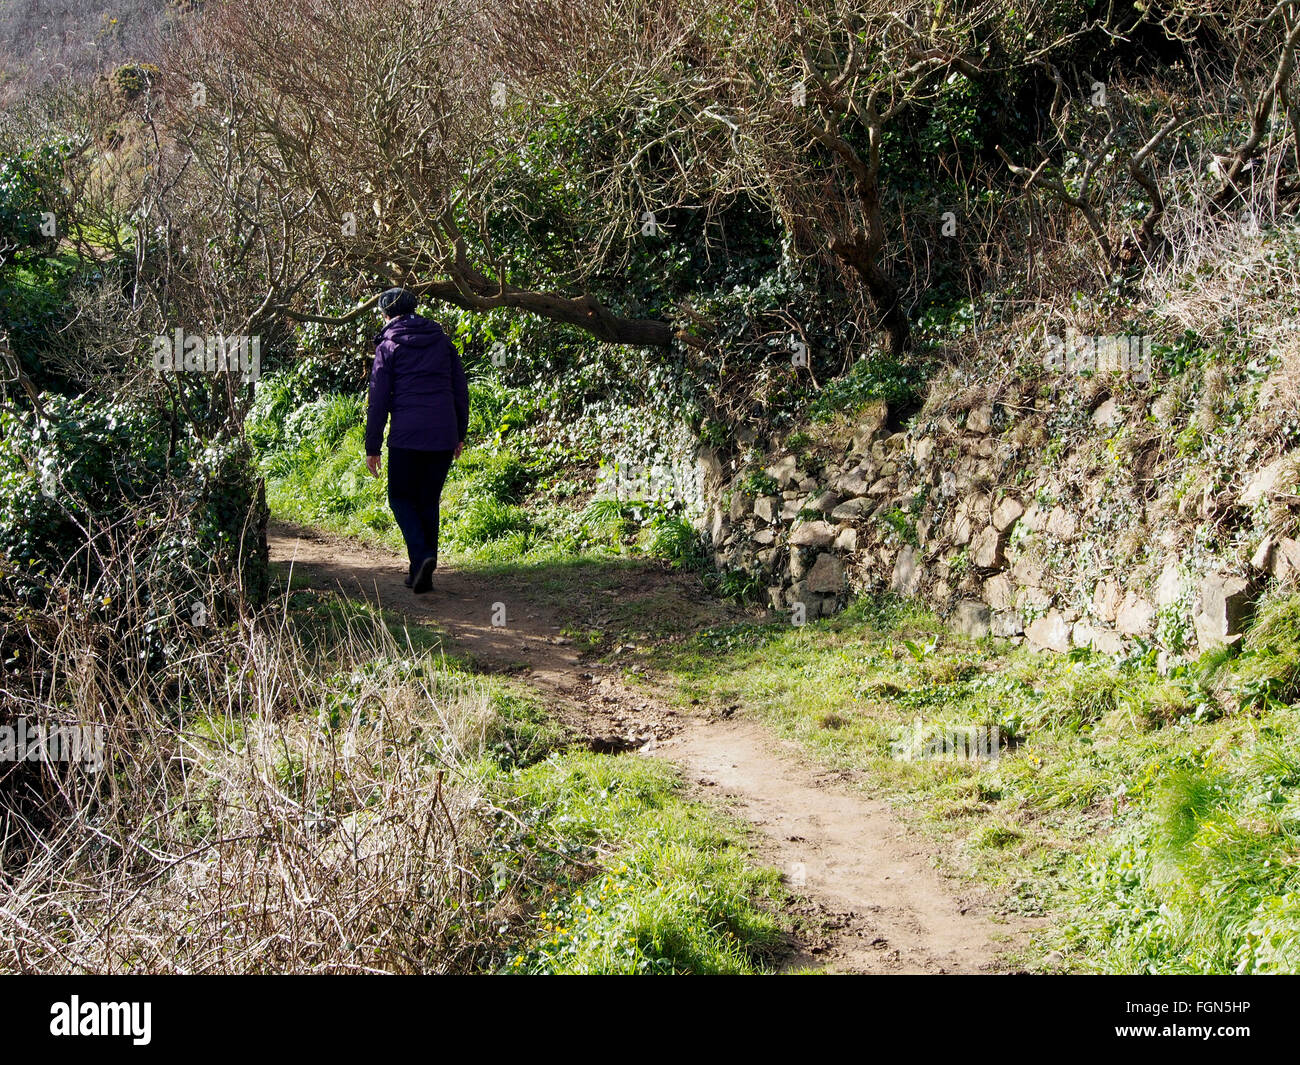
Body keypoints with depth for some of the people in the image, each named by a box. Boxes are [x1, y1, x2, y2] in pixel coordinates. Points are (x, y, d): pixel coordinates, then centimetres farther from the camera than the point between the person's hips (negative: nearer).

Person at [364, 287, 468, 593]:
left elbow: (378, 399, -2)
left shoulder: (388, 346, 0)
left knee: (401, 498, 9)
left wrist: (372, 447, 2)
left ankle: (421, 555, -15)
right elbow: (460, 389, 13)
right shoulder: (442, 340, 12)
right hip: (443, 436, 4)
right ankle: (422, 573, 12)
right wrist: (460, 434, 20)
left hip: (406, 436, -4)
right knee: (429, 501, 13)